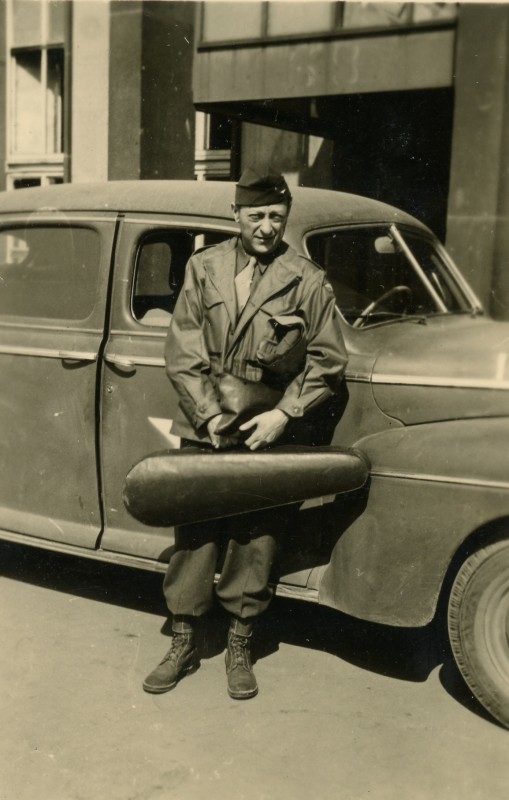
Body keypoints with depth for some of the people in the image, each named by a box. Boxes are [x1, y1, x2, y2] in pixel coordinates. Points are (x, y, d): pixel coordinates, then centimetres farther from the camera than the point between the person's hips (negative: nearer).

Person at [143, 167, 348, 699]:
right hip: (204, 430, 1)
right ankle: (183, 645, 21)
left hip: (268, 434, -1)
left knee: (255, 538, 5)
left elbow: (328, 361, 1)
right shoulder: (203, 268, 3)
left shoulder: (308, 281, -1)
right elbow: (182, 352, 1)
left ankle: (240, 646, 23)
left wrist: (284, 414, -10)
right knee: (194, 534, 6)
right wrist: (208, 415, -9)